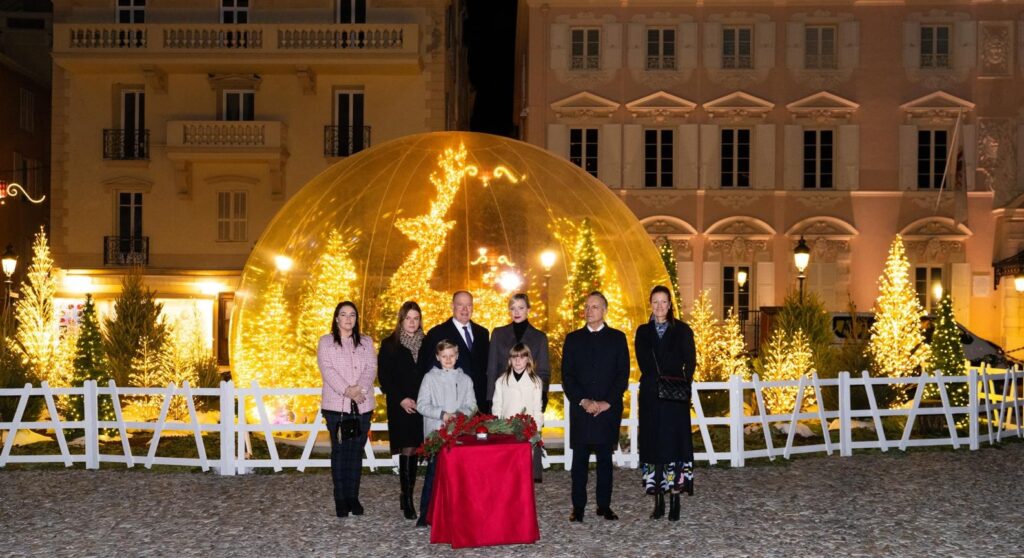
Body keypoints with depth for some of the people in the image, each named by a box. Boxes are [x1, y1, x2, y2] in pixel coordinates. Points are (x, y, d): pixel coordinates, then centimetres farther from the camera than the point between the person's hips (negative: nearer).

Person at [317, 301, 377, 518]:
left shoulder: (366, 342, 15)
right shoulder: (326, 342, 7)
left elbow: (371, 368, 3)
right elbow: (327, 370, -5)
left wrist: (359, 389, -15)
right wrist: (347, 390, -17)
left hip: (362, 405, 2)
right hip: (336, 405, -2)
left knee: (356, 451, 3)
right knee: (339, 451, -2)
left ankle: (353, 497, 9)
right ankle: (341, 499, 4)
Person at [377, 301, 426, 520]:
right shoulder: (390, 344, 1)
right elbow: (383, 376, -1)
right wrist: (401, 399, -10)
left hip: (422, 405, 3)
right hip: (401, 406, -3)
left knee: (415, 450, 2)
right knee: (407, 450, -6)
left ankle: (408, 496, 10)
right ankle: (407, 500, -2)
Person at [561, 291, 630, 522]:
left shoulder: (617, 338, 7)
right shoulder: (573, 338, 10)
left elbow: (623, 374, 2)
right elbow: (567, 375, 4)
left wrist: (606, 402, -8)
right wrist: (583, 401, -8)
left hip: (608, 408, 0)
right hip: (580, 408, 1)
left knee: (605, 458, 4)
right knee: (579, 459, 1)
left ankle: (604, 505, 11)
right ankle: (578, 507, 5)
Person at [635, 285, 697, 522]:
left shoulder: (682, 331, 5)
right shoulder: (643, 332, 10)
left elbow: (690, 362, 1)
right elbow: (643, 363, 2)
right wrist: (659, 382, -12)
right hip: (651, 396, 2)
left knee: (675, 442, -4)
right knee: (653, 443, 2)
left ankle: (674, 501, -1)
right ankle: (658, 500, 7)